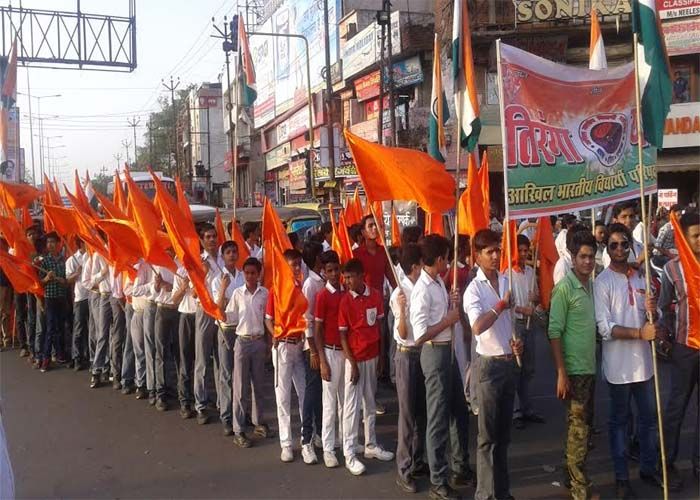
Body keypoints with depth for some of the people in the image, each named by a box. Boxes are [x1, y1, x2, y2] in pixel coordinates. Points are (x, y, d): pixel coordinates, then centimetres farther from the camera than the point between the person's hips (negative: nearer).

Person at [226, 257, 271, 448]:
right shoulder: (237, 293, -2)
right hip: (242, 341, -2)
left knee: (259, 384, 12)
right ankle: (238, 431, 6)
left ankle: (259, 423, 27)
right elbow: (230, 319, 0)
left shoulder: (265, 293, 1)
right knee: (240, 387, 1)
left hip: (259, 341, 2)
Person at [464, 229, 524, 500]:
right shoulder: (474, 289, -10)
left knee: (504, 432, 15)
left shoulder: (508, 282, 6)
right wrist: (502, 305, -19)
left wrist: (519, 341, -5)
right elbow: (477, 327, -26)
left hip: (511, 362, 5)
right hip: (490, 364, -5)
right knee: (487, 435, 1)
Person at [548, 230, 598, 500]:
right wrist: (561, 373, -17)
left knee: (583, 425, 15)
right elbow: (554, 332, -15)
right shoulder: (564, 288, -12)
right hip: (574, 369, -7)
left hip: (590, 368, 7)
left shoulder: (592, 285, 9)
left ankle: (572, 475, 28)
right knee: (579, 428, -2)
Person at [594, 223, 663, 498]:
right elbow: (605, 328, -16)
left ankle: (648, 467, 31)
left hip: (644, 360, 5)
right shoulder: (603, 282, -10)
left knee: (649, 417, 15)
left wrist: (653, 310, -8)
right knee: (619, 420, 8)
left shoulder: (640, 277, 8)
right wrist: (640, 333, -24)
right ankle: (621, 476, 18)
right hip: (619, 364, -5)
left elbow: (651, 318, 14)